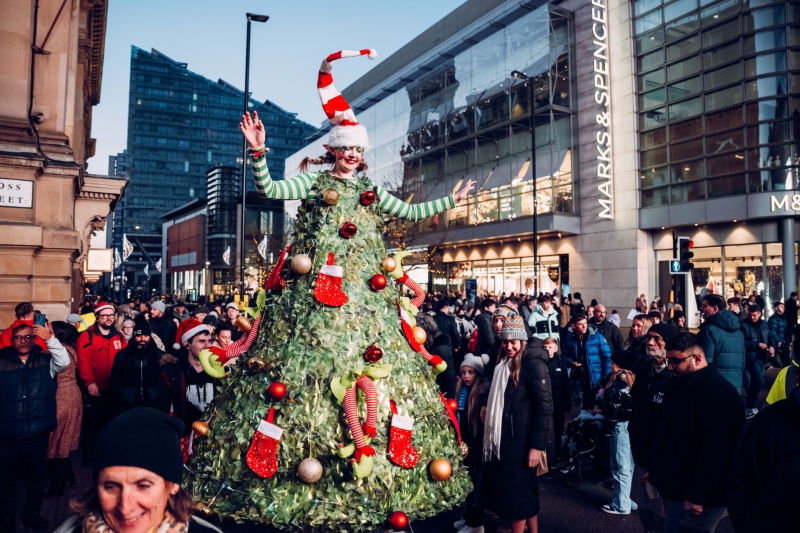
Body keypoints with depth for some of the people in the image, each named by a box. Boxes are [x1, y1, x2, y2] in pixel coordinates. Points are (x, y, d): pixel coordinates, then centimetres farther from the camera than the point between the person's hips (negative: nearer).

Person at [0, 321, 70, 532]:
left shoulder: (46, 360, 2)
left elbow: (64, 362, -19)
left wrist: (50, 339, -30)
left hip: (37, 434, 0)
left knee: (36, 476, 15)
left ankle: (32, 513, 32)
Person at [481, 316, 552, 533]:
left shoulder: (533, 364, -13)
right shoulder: (504, 363, 12)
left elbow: (544, 406, -18)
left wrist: (537, 445, -20)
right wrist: (488, 407, 11)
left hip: (521, 441, -8)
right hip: (504, 439, 8)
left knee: (518, 492, 0)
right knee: (524, 491, 15)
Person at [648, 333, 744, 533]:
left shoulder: (718, 393, -21)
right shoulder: (684, 386, 11)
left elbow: (715, 451, -27)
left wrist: (696, 497, -26)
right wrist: (657, 470, 21)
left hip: (694, 497, -10)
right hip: (675, 489, 10)